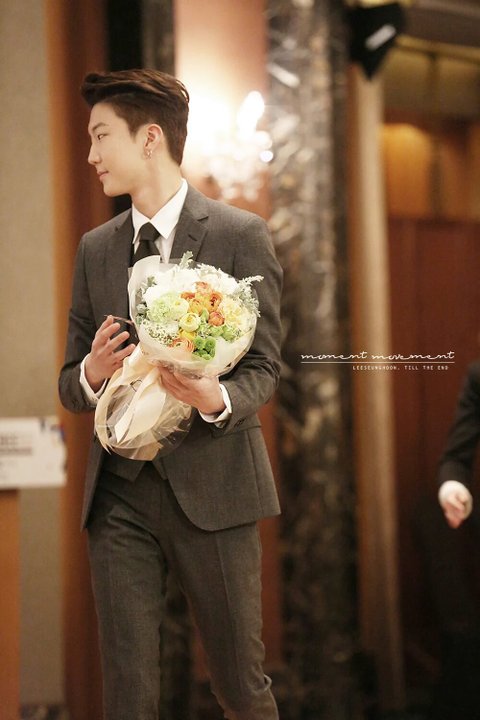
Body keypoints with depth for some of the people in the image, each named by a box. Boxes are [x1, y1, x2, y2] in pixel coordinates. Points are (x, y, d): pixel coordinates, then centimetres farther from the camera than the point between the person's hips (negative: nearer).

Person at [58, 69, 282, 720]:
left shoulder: (240, 236, -2)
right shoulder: (95, 249, 12)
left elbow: (262, 368, -3)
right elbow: (70, 384, 14)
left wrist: (216, 399, -26)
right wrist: (92, 373, -11)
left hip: (211, 486, -3)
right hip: (119, 492, 4)